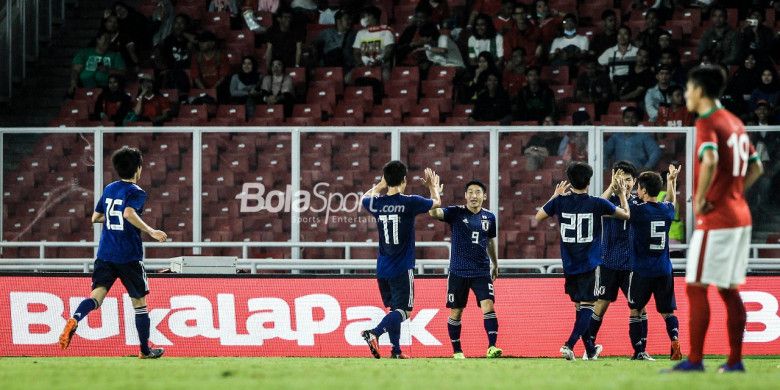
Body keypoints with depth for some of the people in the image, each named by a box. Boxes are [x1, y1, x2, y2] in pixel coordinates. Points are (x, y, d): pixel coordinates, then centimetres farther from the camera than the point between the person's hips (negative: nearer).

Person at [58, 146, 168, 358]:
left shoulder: (109, 189, 12)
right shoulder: (136, 192, -8)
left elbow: (95, 217, 20)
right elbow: (129, 213, -27)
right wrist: (150, 231, -26)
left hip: (105, 254, 5)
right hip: (129, 257, -5)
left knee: (97, 295, -6)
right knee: (139, 302, 10)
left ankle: (74, 320, -38)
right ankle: (145, 350, 18)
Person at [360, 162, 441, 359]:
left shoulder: (376, 203, -1)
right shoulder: (410, 202, -11)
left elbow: (365, 198, 27)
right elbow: (437, 203, 10)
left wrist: (382, 184, 37)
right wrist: (433, 186, 30)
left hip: (382, 269, 5)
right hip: (402, 269, -5)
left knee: (394, 308, 17)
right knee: (403, 311, -6)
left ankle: (396, 351, 17)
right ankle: (374, 333, -28)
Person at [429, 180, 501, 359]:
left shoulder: (489, 217, 7)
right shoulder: (456, 213, -4)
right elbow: (434, 212, -21)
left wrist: (495, 264, 32)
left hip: (482, 271, 1)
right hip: (458, 271, -1)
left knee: (488, 306, -15)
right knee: (456, 312, 5)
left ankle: (492, 347, -17)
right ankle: (457, 351, 17)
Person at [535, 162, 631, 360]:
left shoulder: (560, 202, -2)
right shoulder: (597, 204, -8)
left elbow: (538, 217, 15)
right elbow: (626, 214, 5)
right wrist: (623, 194, 22)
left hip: (569, 266, 4)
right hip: (590, 265, -4)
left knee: (580, 306, 16)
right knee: (587, 306, -3)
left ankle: (590, 349, 27)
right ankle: (569, 345, -21)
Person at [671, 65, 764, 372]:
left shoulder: (707, 123, -12)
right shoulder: (735, 122, 15)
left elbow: (710, 160, -30)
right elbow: (756, 166, 22)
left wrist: (701, 199, -20)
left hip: (715, 220, -9)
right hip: (740, 215, 9)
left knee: (695, 288, -5)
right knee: (729, 289, 11)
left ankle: (694, 360, -7)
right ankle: (734, 361, 12)